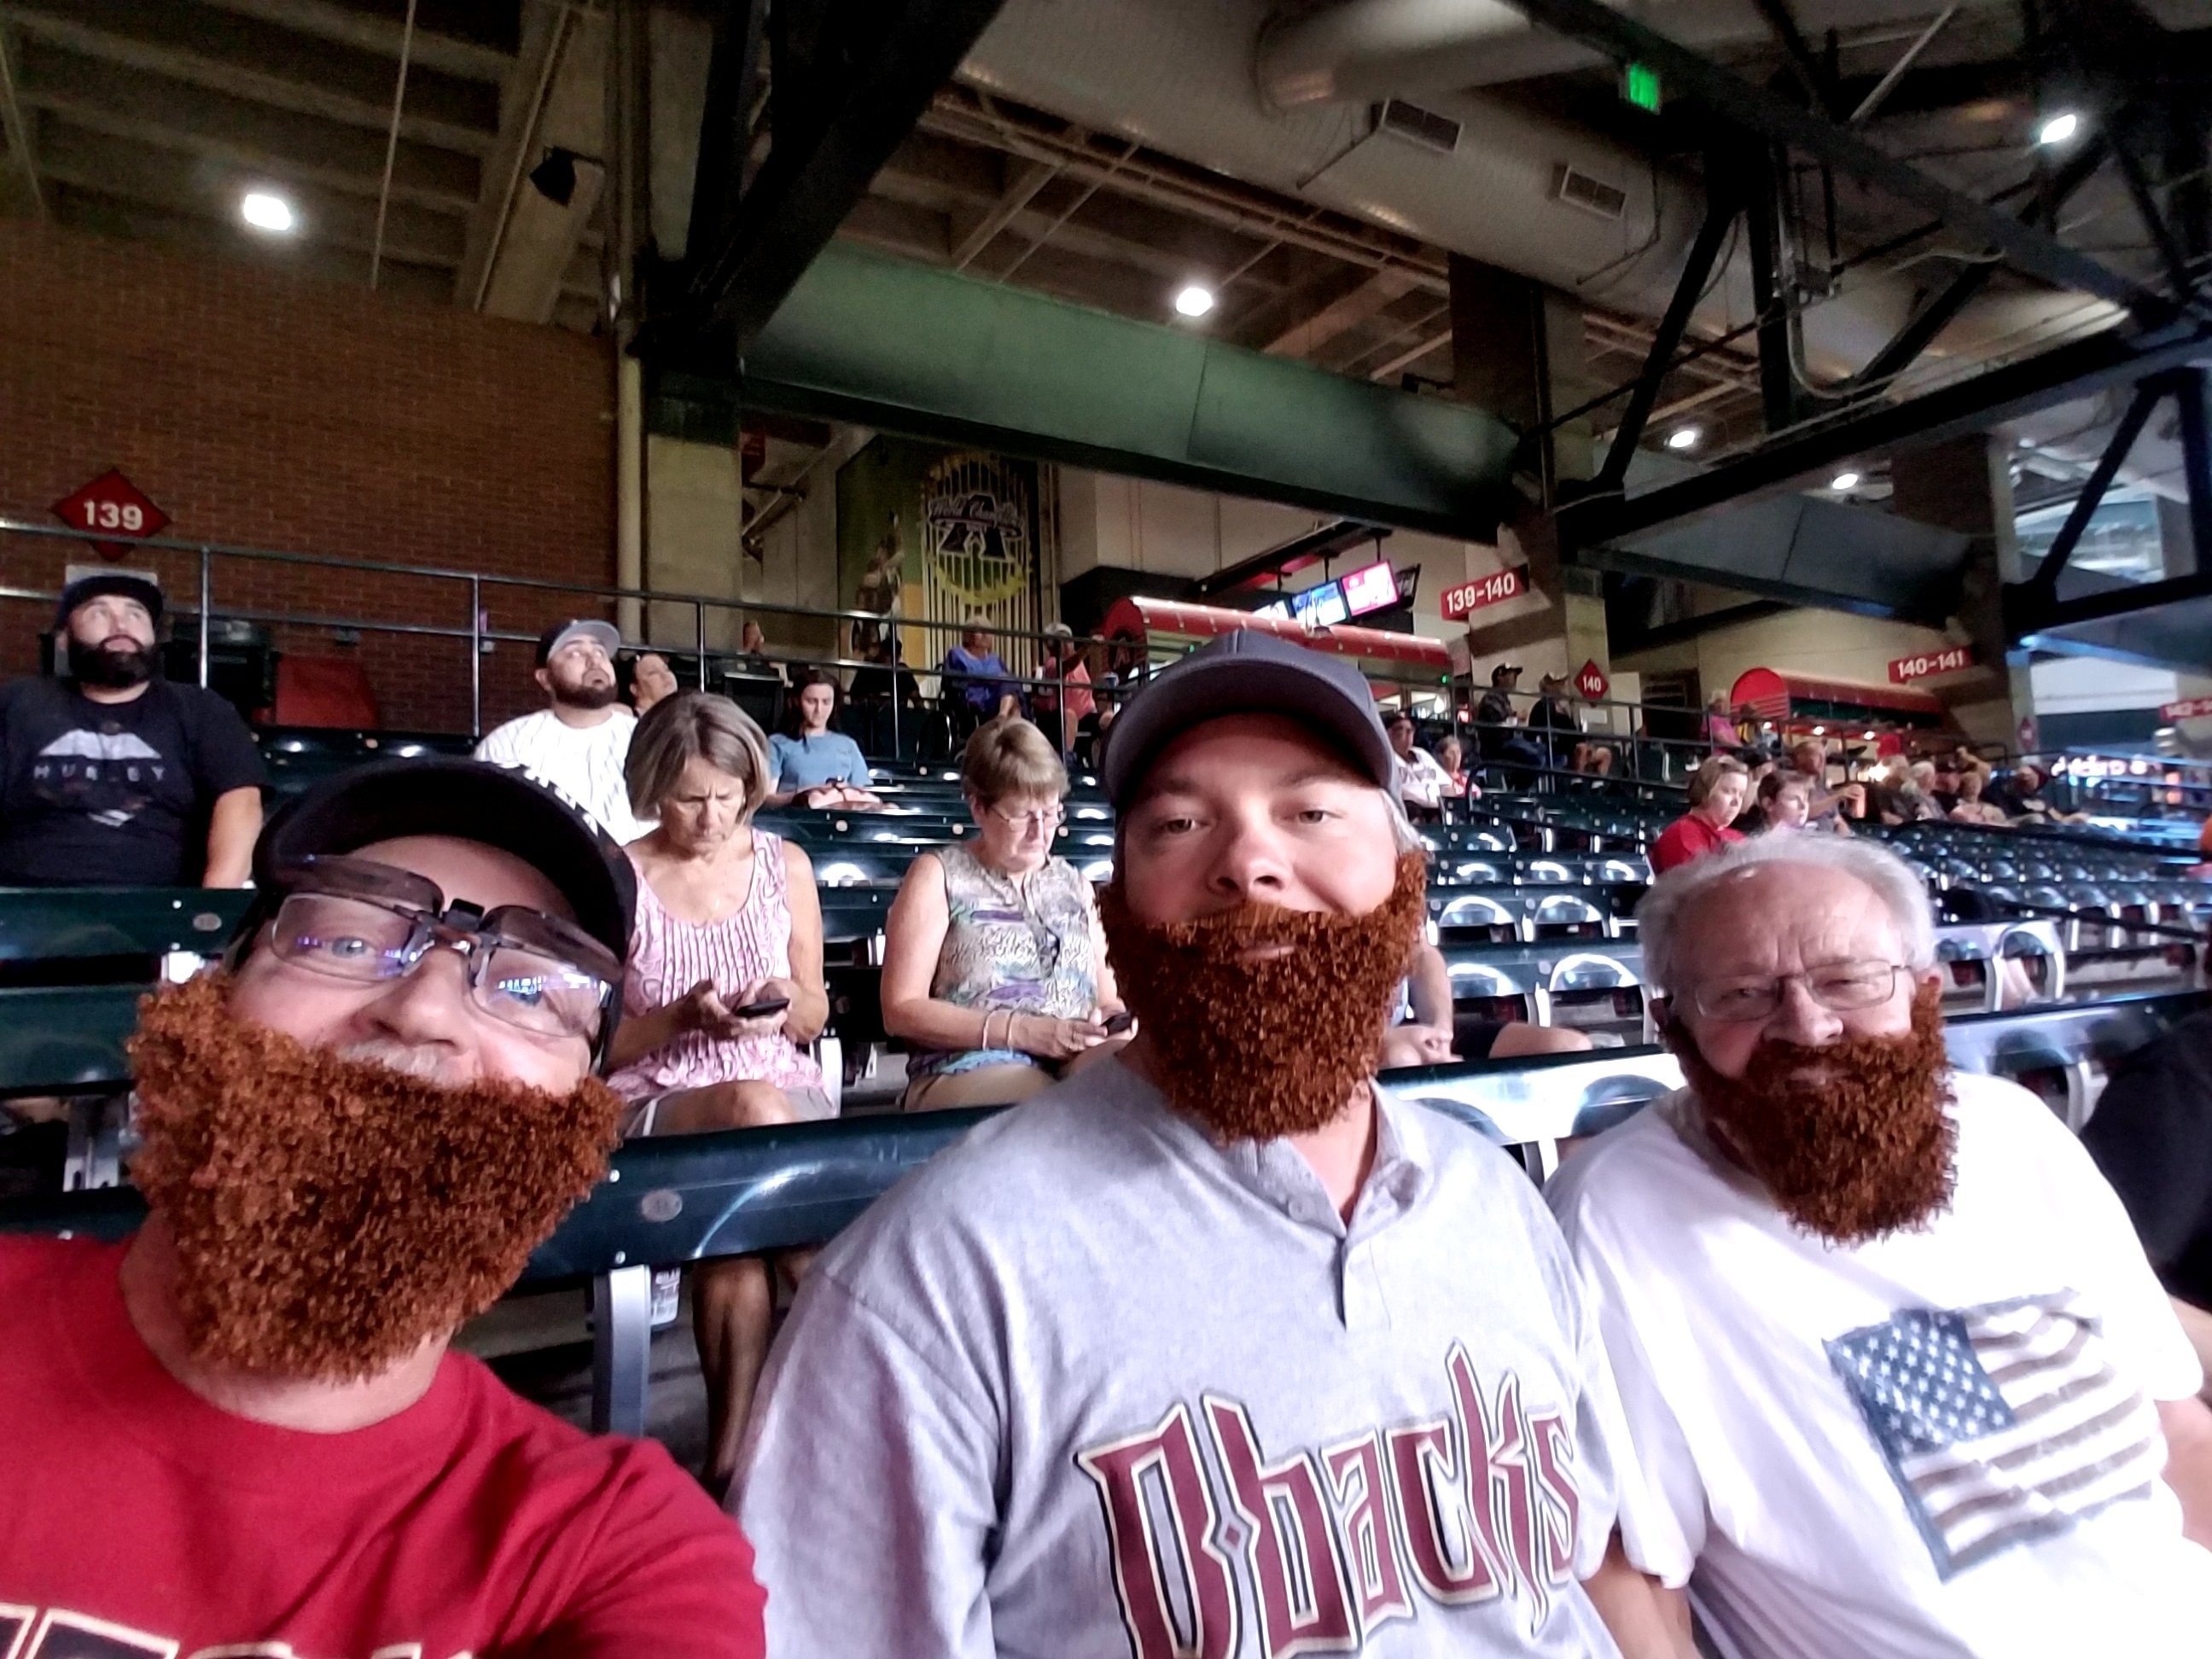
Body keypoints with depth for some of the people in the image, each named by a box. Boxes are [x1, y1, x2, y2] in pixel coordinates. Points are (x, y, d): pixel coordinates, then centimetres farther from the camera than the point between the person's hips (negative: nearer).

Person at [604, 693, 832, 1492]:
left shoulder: (784, 865, 8)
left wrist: (787, 1007, -9)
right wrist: (683, 1017, -15)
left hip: (785, 1093, 2)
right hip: (656, 1104, -1)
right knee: (754, 1112, -36)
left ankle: (731, 1452, -14)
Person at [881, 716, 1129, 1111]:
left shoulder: (1074, 884, 19)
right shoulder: (938, 875, 5)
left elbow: (1107, 998, 21)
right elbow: (902, 1009, -3)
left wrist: (1111, 1018, -5)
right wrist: (1022, 1032, -12)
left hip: (1078, 1065, 6)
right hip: (967, 1070, -5)